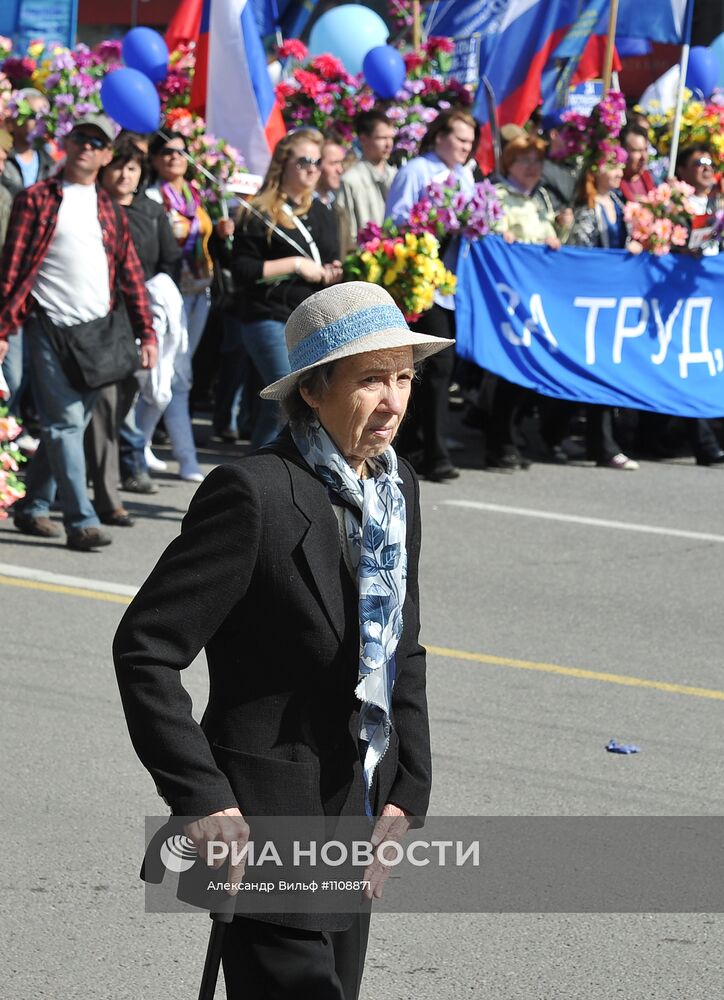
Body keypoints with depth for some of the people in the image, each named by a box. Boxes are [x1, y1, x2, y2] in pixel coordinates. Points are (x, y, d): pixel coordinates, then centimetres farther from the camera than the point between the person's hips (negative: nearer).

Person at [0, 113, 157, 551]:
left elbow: (131, 274, 15)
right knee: (66, 423, -10)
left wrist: (147, 333, 8)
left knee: (73, 423, 8)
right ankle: (82, 521, -12)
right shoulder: (37, 200, 2)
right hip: (52, 329, -5)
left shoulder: (109, 210, 16)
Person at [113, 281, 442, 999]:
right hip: (268, 824, -8)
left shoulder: (397, 488, 8)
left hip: (357, 819, 8)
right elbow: (145, 647, -16)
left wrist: (408, 792, 6)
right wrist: (204, 801, -19)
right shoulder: (255, 494, -17)